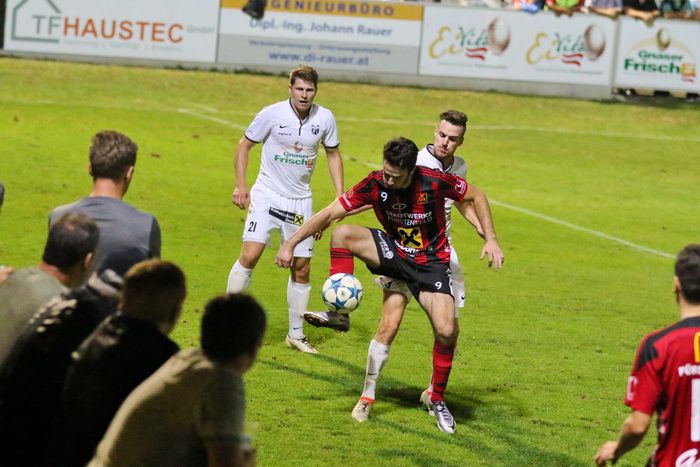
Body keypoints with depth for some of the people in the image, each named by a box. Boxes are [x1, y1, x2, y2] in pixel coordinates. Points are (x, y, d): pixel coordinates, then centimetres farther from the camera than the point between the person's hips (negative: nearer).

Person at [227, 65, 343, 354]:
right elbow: (244, 145, 1)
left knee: (302, 268, 6)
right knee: (249, 255, -18)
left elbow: (333, 154, 13)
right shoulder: (272, 114, -11)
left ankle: (296, 334, 19)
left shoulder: (325, 118, -3)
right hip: (267, 195, -3)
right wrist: (240, 185, -7)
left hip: (300, 200, 3)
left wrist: (340, 195, 6)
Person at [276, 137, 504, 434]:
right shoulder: (375, 184, -18)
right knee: (342, 234, -25)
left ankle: (437, 401, 6)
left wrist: (491, 240, -11)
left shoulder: (435, 182, -23)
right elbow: (330, 213, -15)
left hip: (431, 263, -2)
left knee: (447, 331, -18)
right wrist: (291, 243, -23)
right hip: (394, 252, 2)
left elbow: (476, 196, -5)